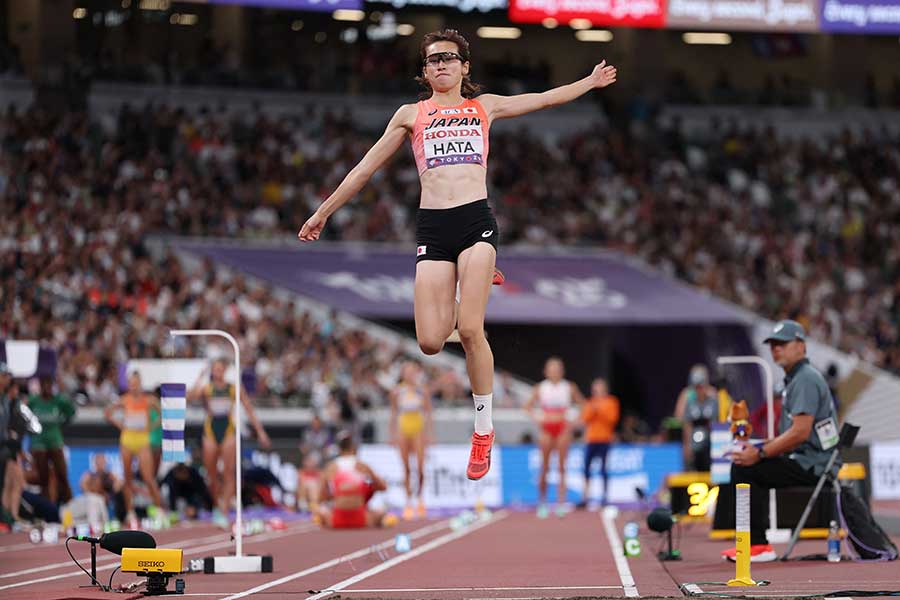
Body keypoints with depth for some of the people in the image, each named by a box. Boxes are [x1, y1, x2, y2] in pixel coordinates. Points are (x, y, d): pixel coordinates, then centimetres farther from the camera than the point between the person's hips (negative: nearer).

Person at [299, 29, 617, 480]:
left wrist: (591, 82, 33)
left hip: (476, 220, -1)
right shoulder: (411, 115, 16)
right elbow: (366, 168, 21)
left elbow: (545, 99, 28)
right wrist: (324, 212, 23)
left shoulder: (484, 107, 17)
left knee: (469, 331, -18)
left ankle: (484, 430, -4)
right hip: (431, 226, 1)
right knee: (431, 342, -10)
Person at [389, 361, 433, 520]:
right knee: (406, 468, 0)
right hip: (403, 428, 1)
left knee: (420, 466, -9)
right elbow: (394, 414, 10)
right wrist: (393, 434, 7)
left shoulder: (422, 391, 4)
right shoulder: (397, 392, 5)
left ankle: (419, 496, 12)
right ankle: (408, 502, 8)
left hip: (418, 429, -1)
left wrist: (429, 433, 2)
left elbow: (428, 413, 7)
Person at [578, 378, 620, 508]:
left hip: (604, 439, -3)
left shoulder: (611, 402, 5)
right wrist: (593, 410, -11)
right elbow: (584, 418, 4)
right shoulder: (590, 402, 13)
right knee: (586, 468, -2)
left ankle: (606, 496, -1)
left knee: (603, 468, -6)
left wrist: (600, 410, -11)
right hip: (591, 439, 3)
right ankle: (584, 498, 0)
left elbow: (613, 418, -6)